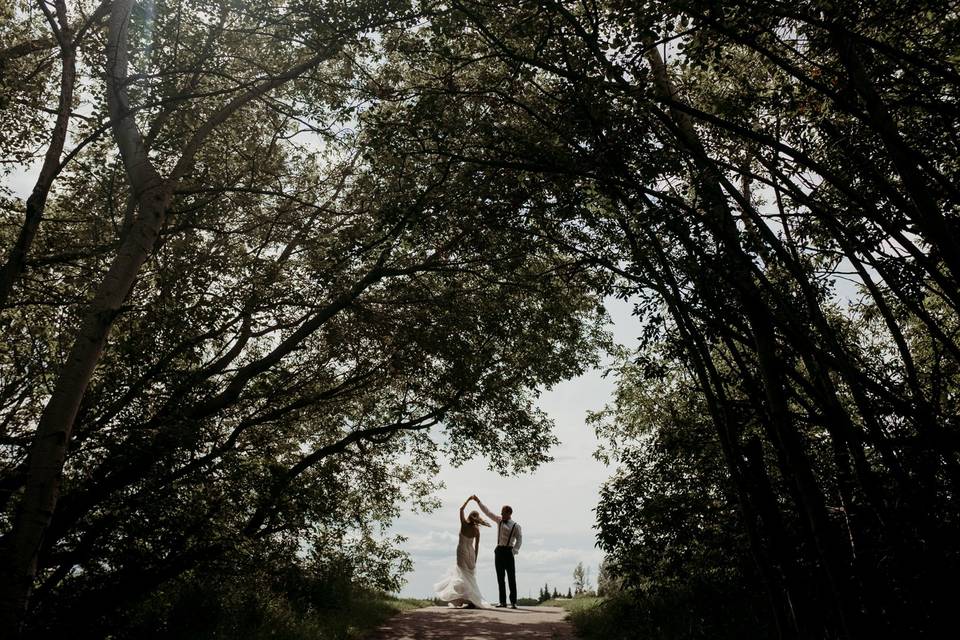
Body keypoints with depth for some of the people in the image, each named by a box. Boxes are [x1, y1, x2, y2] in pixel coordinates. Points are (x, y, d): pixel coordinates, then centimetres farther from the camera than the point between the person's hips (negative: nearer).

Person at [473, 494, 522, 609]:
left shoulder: (515, 525, -4)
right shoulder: (499, 520, 9)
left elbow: (519, 539, -5)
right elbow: (487, 511, 12)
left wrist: (514, 551, -14)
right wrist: (478, 501, 11)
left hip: (508, 552, -5)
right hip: (499, 551, 5)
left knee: (511, 578, -4)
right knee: (500, 578, 7)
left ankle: (513, 602, -2)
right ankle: (502, 601, 12)